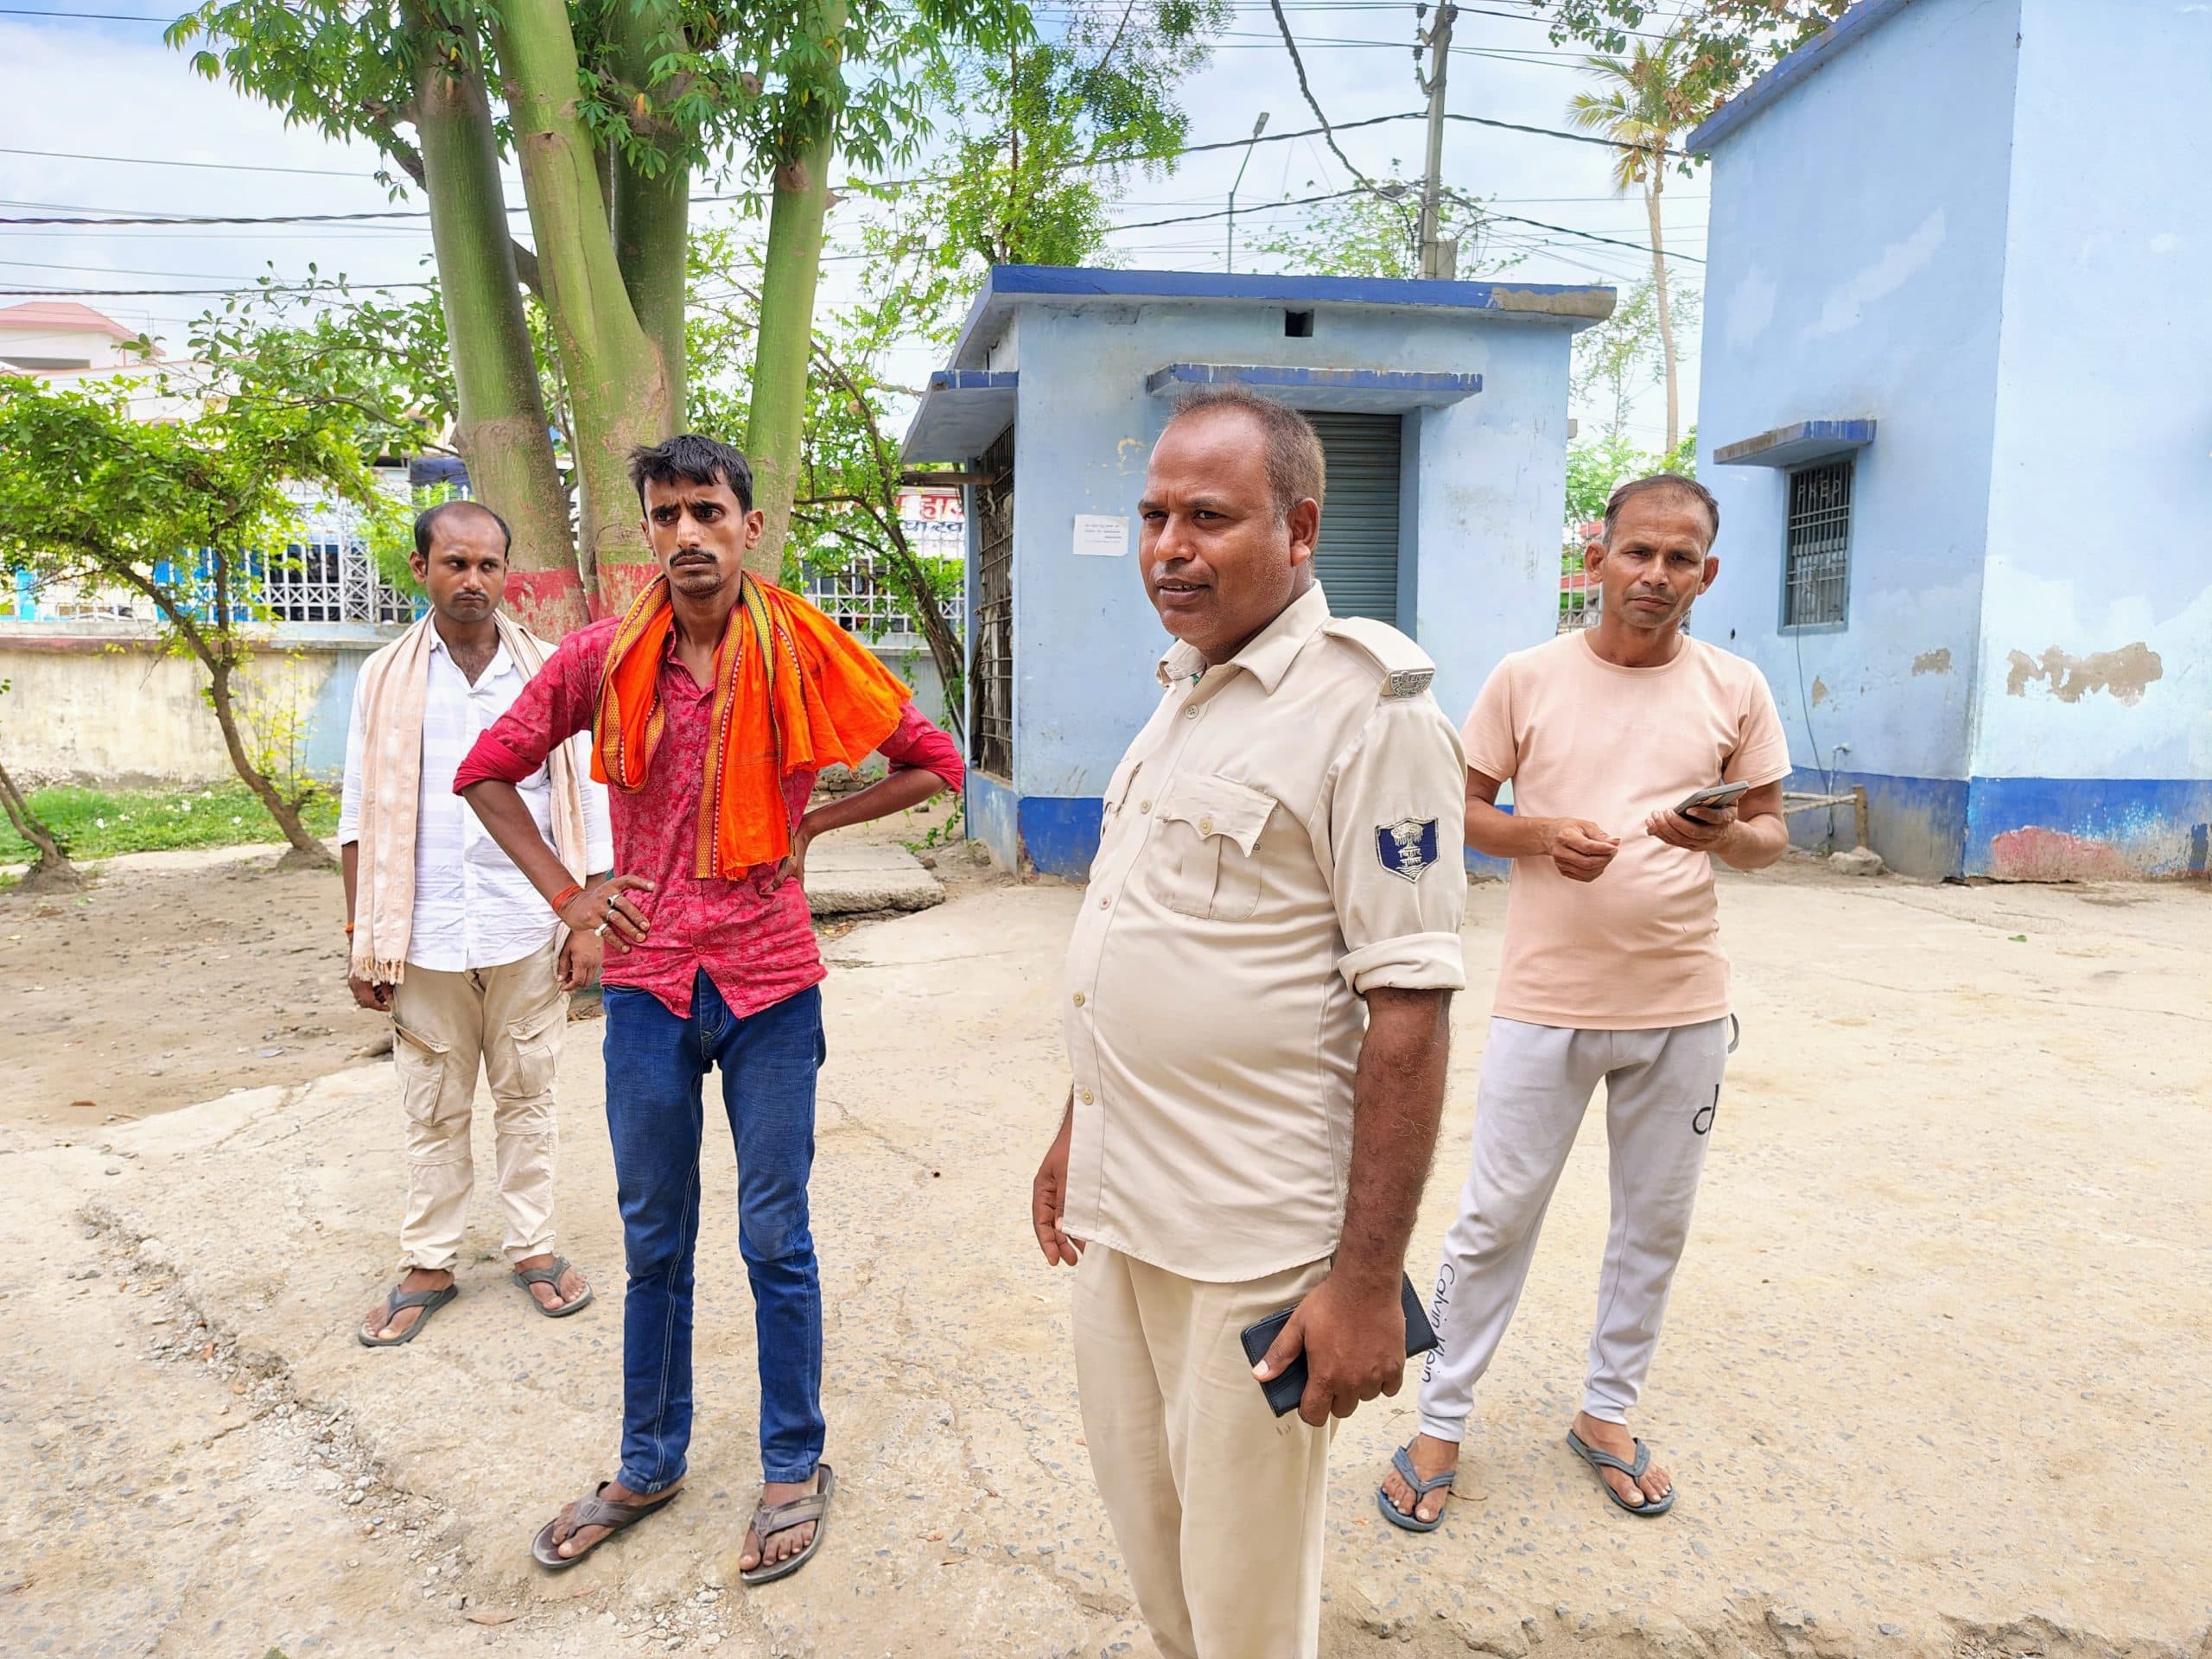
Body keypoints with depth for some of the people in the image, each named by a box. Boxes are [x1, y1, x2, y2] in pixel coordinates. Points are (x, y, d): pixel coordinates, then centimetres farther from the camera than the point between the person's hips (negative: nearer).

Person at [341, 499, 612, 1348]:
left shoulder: (548, 671, 2)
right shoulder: (386, 678, 4)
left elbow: (584, 803, 3)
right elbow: (362, 816, 6)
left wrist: (587, 921, -2)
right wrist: (362, 939, 3)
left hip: (527, 931, 0)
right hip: (426, 935, 1)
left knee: (526, 1096, 10)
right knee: (433, 1108, 10)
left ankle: (533, 1247, 23)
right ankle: (428, 1264, 24)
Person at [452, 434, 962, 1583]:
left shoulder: (804, 654, -6)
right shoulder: (604, 658, -2)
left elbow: (932, 761, 3)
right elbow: (488, 768, 10)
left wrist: (809, 827, -3)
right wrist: (567, 894, 1)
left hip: (769, 983, -2)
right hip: (648, 981, 2)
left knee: (775, 1241, 9)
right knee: (653, 1241, 16)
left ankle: (795, 1467, 28)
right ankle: (648, 1465, 36)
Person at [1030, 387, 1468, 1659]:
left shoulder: (1369, 707, -16)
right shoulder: (1186, 688, 11)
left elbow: (1409, 1009, -19)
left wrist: (1370, 1280, -20)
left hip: (1252, 1238, -8)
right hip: (1120, 1206, 8)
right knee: (1145, 1521, 23)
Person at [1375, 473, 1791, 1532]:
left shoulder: (1735, 690, 2)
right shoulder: (1526, 679, -2)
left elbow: (1771, 833, 7)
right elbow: (1460, 809, 3)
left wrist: (1723, 836, -16)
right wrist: (1540, 835, -17)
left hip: (1684, 1007, 3)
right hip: (1545, 1000, -2)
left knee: (1655, 1224, 15)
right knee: (1496, 1219, 6)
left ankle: (1607, 1415, 35)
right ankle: (1441, 1422, 22)